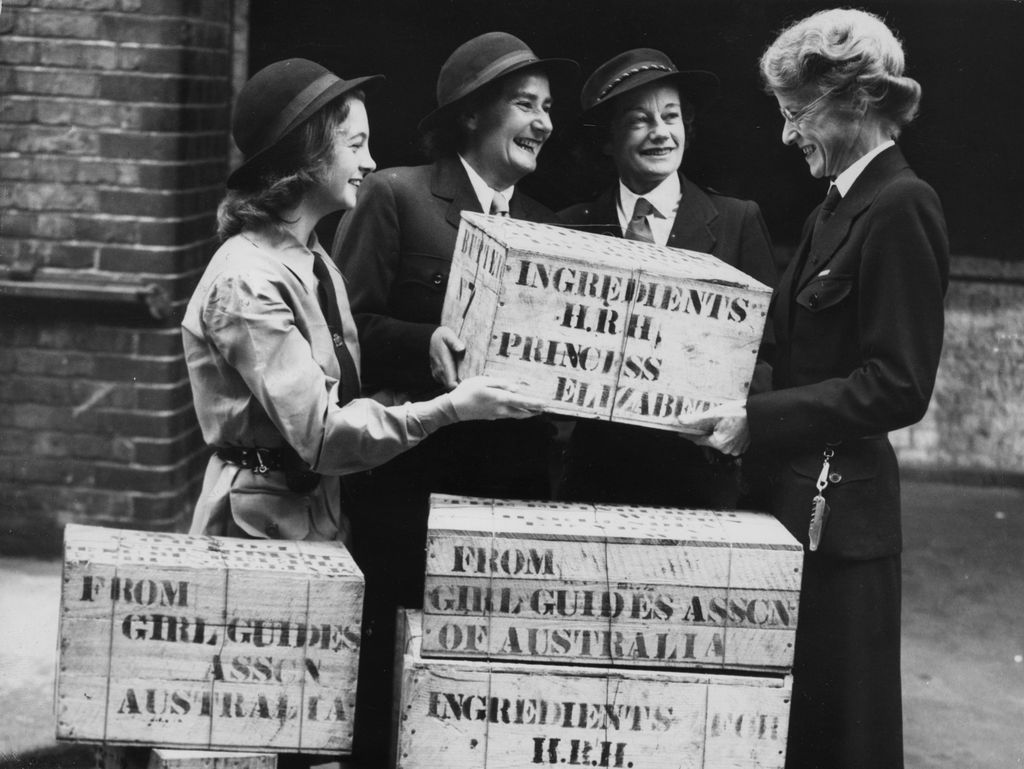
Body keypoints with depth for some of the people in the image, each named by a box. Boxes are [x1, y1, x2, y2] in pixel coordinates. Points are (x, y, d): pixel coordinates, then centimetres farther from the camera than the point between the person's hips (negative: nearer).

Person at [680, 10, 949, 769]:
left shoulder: (900, 207, -14)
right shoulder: (840, 206, 14)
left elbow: (899, 386, -19)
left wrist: (759, 419, -20)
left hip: (840, 512, -9)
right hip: (799, 497, 9)